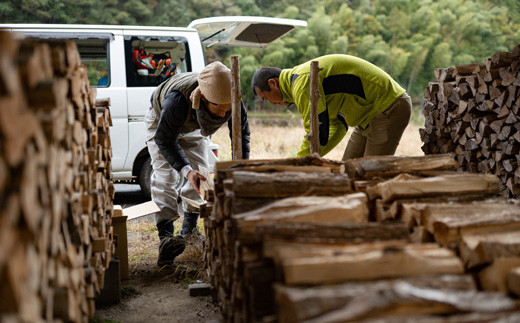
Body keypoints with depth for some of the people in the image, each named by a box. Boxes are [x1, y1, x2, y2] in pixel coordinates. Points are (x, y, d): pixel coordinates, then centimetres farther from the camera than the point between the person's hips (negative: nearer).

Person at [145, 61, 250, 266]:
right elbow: (165, 140, -35)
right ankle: (165, 238, -24)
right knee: (164, 176, -17)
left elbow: (242, 134, -18)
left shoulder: (233, 102, -36)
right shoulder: (177, 100, -49)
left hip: (194, 128, 5)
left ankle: (189, 230, 14)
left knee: (199, 174, 1)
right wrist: (186, 170, -47)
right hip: (161, 122, -4)